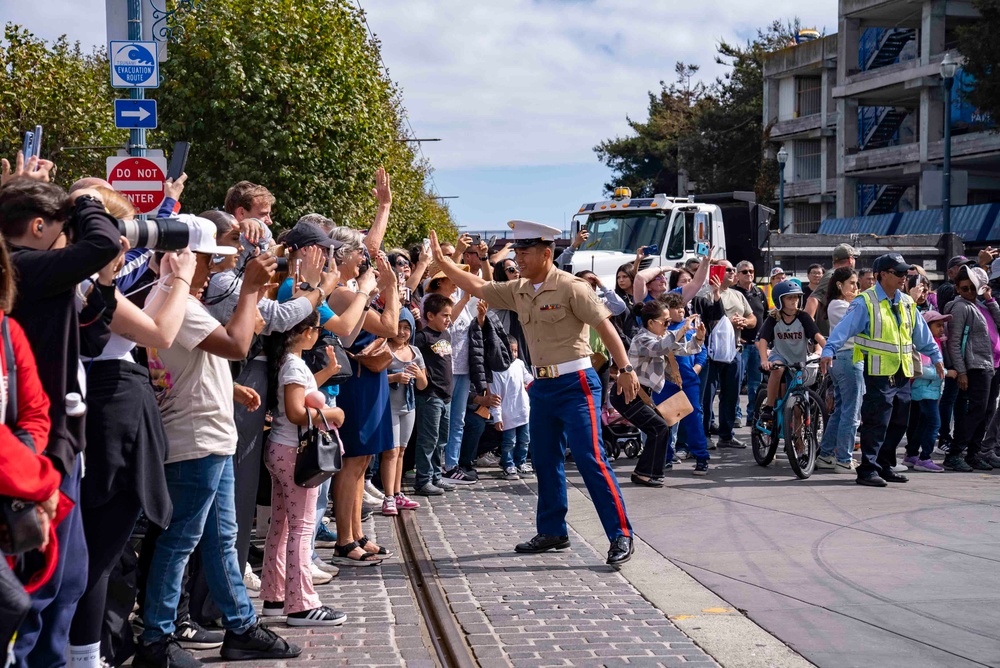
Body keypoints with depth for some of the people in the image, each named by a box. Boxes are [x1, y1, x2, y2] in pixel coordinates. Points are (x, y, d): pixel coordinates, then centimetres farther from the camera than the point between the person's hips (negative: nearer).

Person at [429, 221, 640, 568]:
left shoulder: (571, 287, -13)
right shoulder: (519, 291, 8)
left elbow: (605, 326, -13)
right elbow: (476, 286, 17)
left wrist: (626, 369, -18)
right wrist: (441, 260, 11)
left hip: (575, 384, -8)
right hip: (542, 386, 8)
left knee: (590, 459, -12)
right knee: (545, 461, 13)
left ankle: (621, 536, -9)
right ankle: (552, 533, 24)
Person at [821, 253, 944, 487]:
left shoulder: (907, 303, 14)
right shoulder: (865, 302, -9)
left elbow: (922, 334, 25)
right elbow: (843, 328, -18)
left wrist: (936, 356, 28)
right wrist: (828, 351, -30)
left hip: (902, 373, 7)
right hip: (878, 373, -7)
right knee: (876, 423, -8)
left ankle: (885, 466, 21)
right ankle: (868, 470, -3)